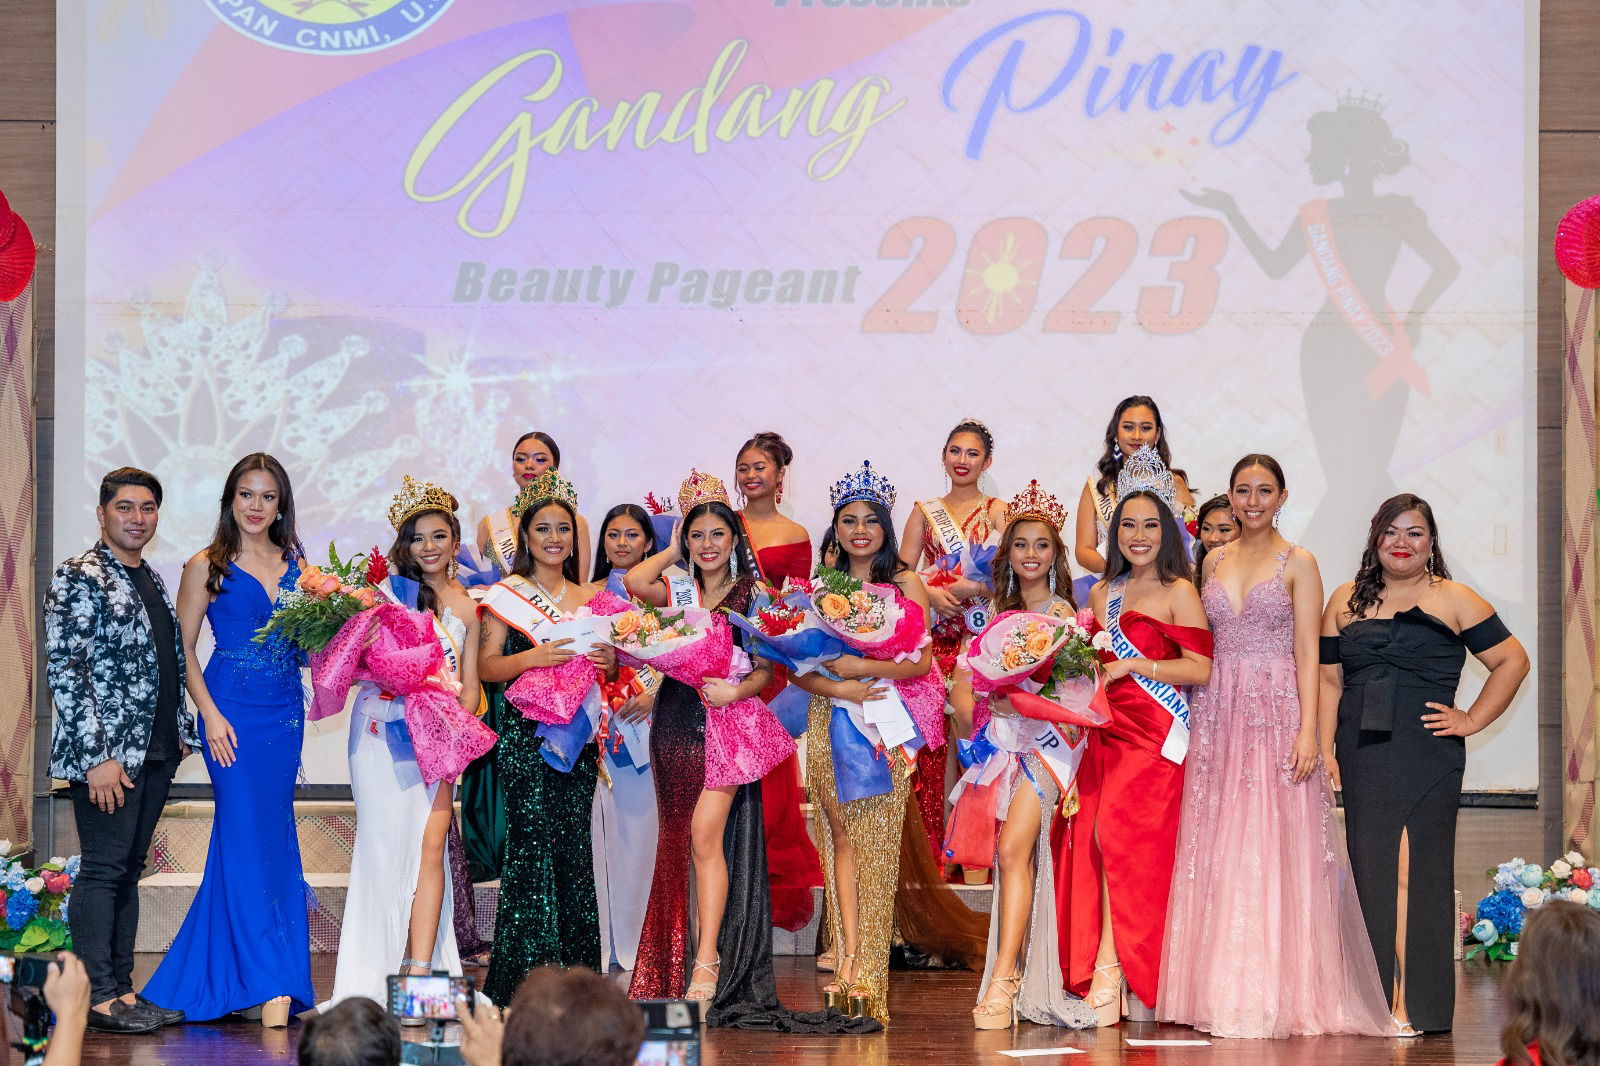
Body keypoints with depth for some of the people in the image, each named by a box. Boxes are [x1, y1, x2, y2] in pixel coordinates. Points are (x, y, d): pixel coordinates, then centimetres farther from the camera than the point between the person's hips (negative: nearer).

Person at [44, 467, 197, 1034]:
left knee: (128, 870, 11)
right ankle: (98, 998, -2)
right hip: (107, 754, -8)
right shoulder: (78, 578, -8)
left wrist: (182, 730, 13)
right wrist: (97, 757, -19)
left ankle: (122, 989, 15)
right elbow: (63, 671, -15)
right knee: (103, 870, -5)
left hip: (155, 753, 8)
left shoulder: (152, 580, 16)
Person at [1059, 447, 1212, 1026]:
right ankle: (1105, 973, 0)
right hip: (1106, 730, 6)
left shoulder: (1178, 592, -1)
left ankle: (1112, 969, -5)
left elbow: (1202, 669, -9)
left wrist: (1131, 666, -11)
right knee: (1093, 837, -5)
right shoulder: (1102, 593, 18)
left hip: (1155, 734, -6)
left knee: (1119, 837, -12)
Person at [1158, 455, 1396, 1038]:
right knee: (1214, 853, 2)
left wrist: (1308, 730, -14)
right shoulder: (1215, 561, 14)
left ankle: (1278, 993, -3)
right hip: (1217, 716, 4)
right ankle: (1221, 990, 6)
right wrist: (1194, 718, 6)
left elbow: (1308, 654, -4)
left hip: (1276, 715, -4)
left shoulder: (1297, 563, 1)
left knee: (1272, 850, -6)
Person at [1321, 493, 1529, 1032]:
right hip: (1362, 759, 3)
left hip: (1426, 758, -3)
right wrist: (1325, 747, 4)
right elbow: (1329, 680, 14)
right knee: (1371, 874, 3)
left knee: (1418, 874, -6)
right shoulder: (1345, 602, 15)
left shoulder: (1453, 601, 3)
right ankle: (1378, 1000, 7)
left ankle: (1419, 1005, -4)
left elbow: (1512, 660, 5)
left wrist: (1471, 720, 0)